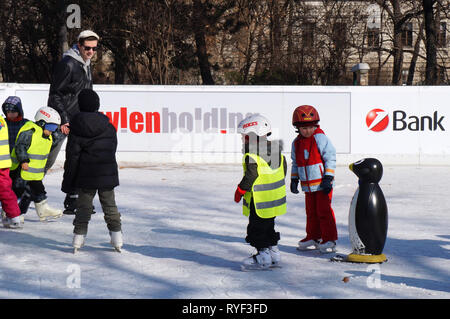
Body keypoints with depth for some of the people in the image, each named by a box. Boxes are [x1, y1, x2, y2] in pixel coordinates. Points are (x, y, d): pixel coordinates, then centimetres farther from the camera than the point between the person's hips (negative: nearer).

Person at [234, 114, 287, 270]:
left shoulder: (251, 154, -19)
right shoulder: (276, 149, 8)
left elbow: (251, 175, -22)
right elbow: (283, 169, 16)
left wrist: (241, 190, -10)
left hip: (259, 200, -9)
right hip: (275, 198, 9)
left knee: (257, 227, 1)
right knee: (269, 226, 20)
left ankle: (263, 255, 2)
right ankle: (273, 252, 26)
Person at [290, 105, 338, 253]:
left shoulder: (320, 138, -11)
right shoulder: (297, 143, 8)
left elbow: (330, 158, -12)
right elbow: (295, 163, 19)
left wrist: (328, 178, -16)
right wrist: (294, 180, 13)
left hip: (322, 184, -6)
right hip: (308, 185, 6)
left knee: (324, 211, -6)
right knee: (311, 212, 13)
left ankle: (329, 240, 1)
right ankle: (313, 238, 24)